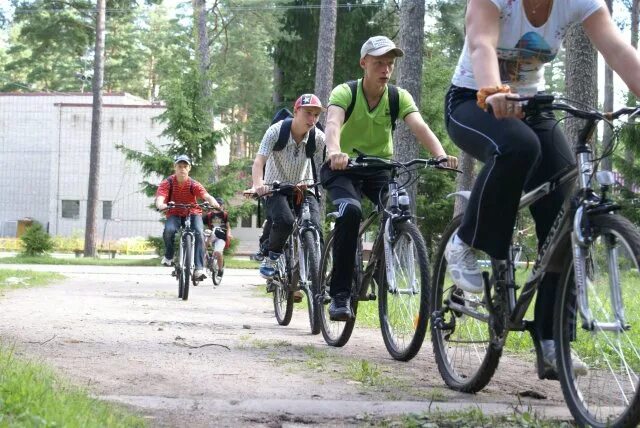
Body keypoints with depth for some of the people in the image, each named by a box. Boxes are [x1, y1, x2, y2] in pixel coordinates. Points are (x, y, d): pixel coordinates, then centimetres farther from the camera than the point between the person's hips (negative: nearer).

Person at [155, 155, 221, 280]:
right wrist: (160, 205, -57)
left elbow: (206, 196, -31)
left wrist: (214, 203, -55)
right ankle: (168, 256, -3)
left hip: (192, 213, 0)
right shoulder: (167, 183, -17)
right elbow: (160, 197, -32)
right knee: (169, 230, -32)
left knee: (199, 233, -28)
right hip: (175, 214, 0)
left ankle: (199, 269, -29)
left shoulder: (193, 184, -16)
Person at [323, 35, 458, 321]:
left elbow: (419, 127, -24)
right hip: (343, 167, -3)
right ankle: (340, 294, -24)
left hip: (379, 168, 3)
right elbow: (332, 123, -35)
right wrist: (334, 152, -58)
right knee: (350, 211, -31)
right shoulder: (345, 93, -16)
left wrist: (440, 154, -44)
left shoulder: (399, 97, -8)